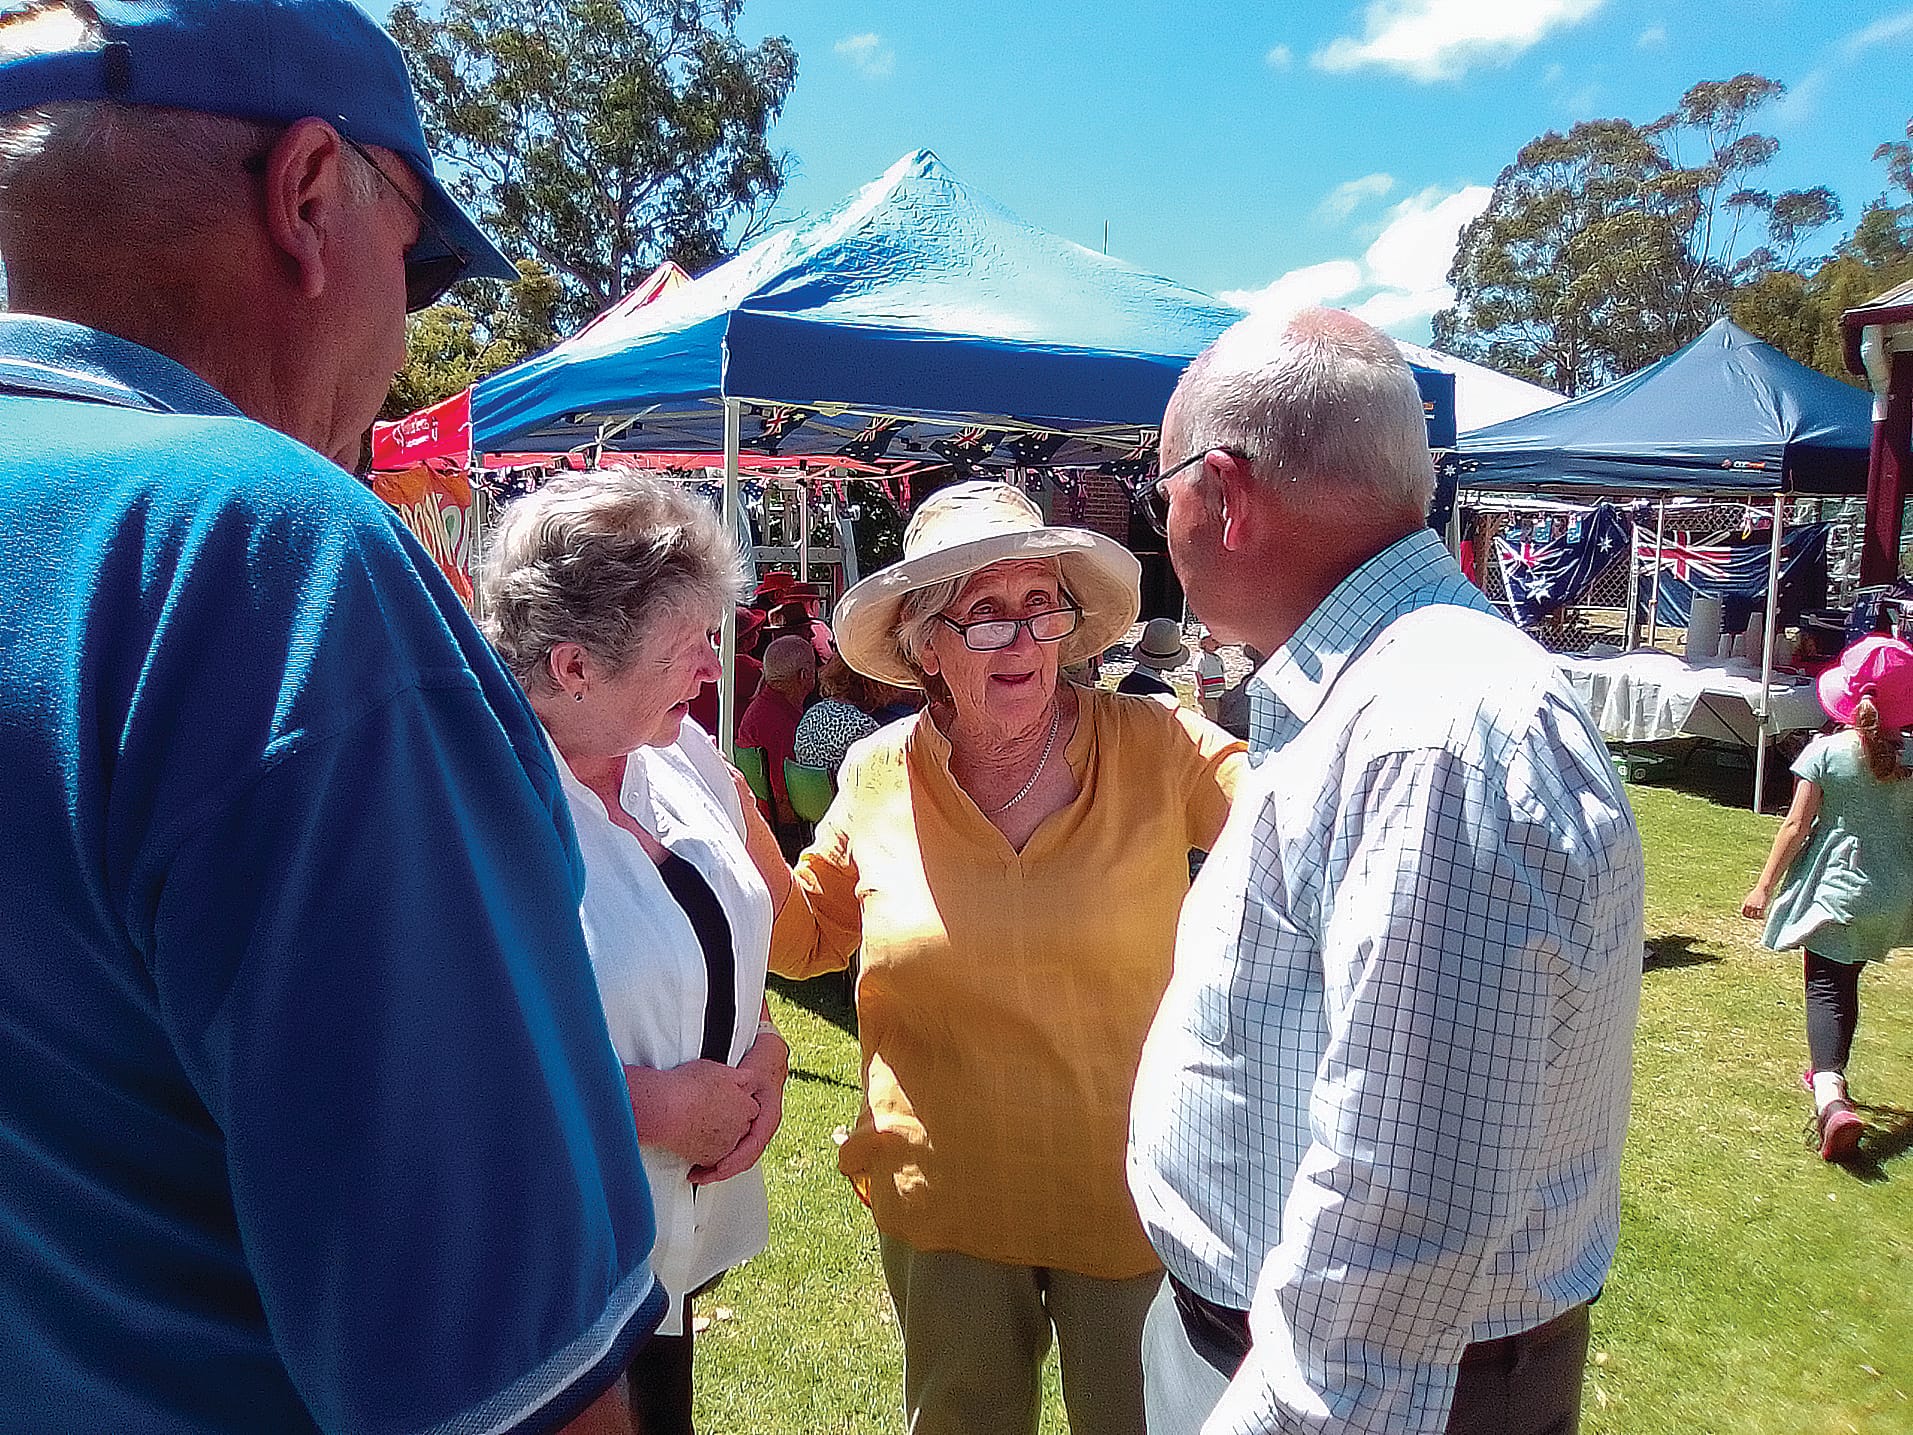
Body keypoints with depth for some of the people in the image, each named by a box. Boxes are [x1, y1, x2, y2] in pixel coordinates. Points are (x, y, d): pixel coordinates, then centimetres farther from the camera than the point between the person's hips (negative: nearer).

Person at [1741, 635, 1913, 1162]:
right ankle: (1829, 1074, 36)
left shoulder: (1825, 752, -13)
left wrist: (1764, 886, -3)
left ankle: (1830, 1095, -25)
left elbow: (1796, 826, -11)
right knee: (1845, 984, 20)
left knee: (1827, 987, -4)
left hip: (1838, 890, -4)